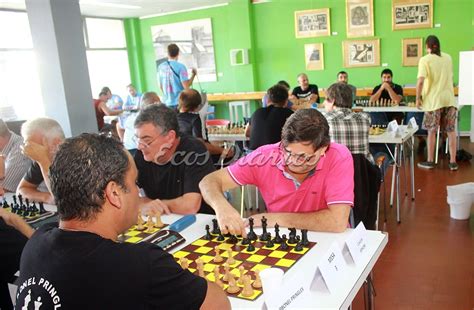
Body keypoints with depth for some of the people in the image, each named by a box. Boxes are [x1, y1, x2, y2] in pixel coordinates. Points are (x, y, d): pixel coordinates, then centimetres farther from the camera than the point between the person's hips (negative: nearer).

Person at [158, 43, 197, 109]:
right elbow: (186, 86, -14)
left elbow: (160, 86, 12)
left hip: (167, 103, 5)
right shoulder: (180, 67, -12)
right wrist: (193, 74, 1)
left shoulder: (161, 67, 4)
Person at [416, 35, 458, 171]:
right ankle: (453, 162, 9)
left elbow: (420, 81, -17)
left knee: (431, 131, 6)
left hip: (433, 100, -4)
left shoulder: (425, 59, -7)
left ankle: (430, 161, 14)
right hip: (449, 98, 4)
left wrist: (418, 98, -8)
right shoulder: (448, 58, 10)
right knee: (451, 131, 7)